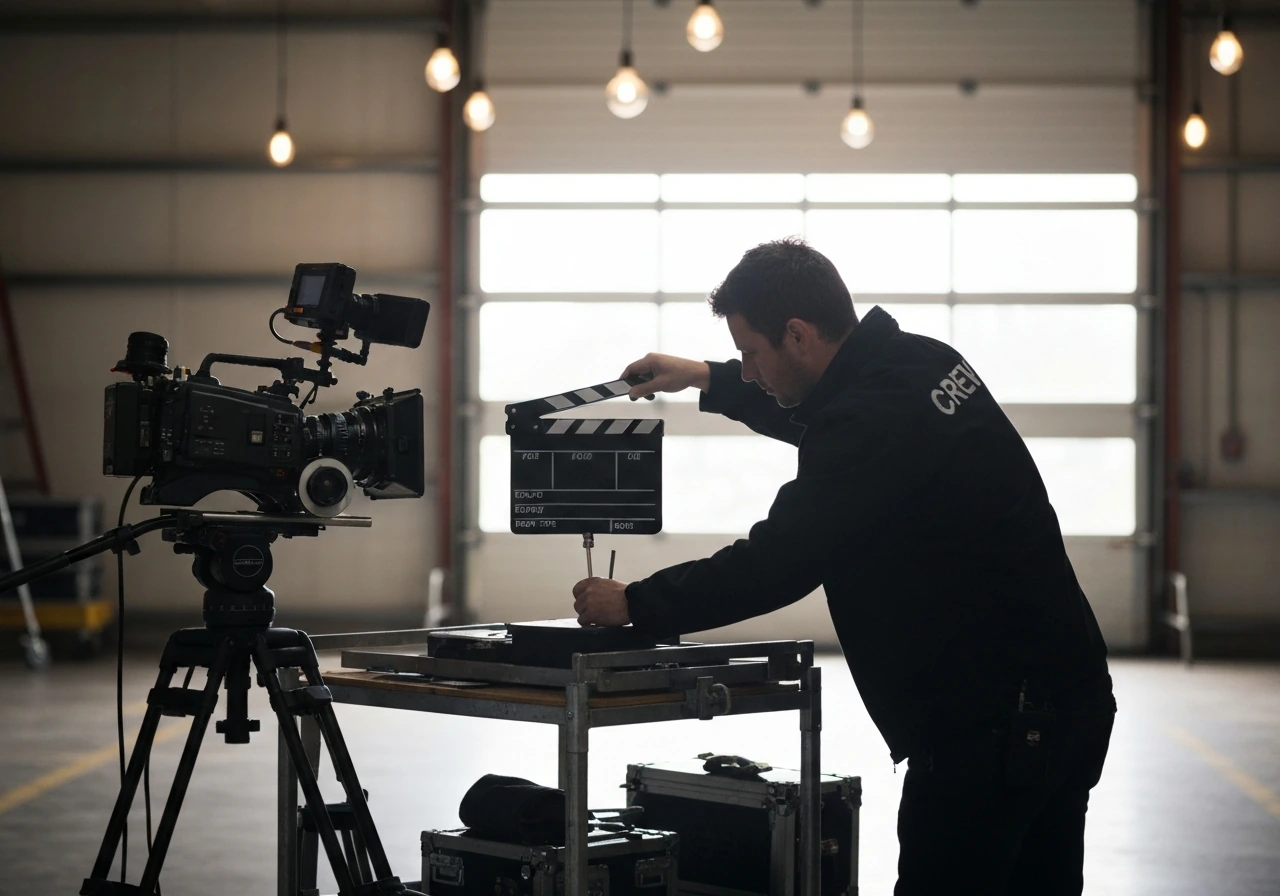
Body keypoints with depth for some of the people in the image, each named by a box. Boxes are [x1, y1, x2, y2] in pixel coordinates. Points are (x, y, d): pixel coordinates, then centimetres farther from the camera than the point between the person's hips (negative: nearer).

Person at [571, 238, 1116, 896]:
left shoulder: (872, 422, -21)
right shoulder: (920, 363, 9)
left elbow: (777, 563, -20)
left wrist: (633, 604, -8)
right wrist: (706, 379, 33)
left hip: (992, 727, -10)